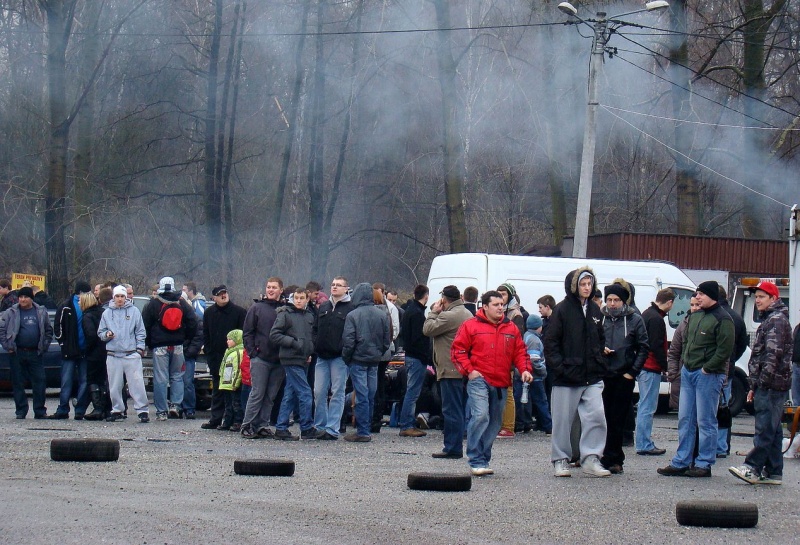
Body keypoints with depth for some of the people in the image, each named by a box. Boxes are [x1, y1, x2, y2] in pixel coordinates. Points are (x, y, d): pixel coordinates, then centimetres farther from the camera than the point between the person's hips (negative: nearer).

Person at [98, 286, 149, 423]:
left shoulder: (134, 311, 5)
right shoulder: (107, 313, 11)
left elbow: (141, 332, 7)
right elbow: (100, 333, 15)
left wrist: (140, 348, -3)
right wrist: (107, 335, -7)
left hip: (132, 354, -3)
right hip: (113, 355, 3)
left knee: (137, 383, -7)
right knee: (114, 386, 7)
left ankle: (142, 410, -5)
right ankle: (117, 410, 17)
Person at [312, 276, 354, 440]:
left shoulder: (351, 308, -2)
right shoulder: (323, 307, 16)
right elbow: (315, 329, 21)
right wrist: (316, 345, 6)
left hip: (339, 357, -5)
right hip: (322, 356, 5)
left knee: (337, 393, -2)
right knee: (319, 393, 4)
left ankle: (332, 429, 0)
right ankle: (319, 426, 12)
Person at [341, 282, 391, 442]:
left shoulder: (353, 315, -11)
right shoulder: (383, 315, 4)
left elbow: (348, 340, -12)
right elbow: (387, 340, 8)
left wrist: (346, 357, 1)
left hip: (358, 359, -5)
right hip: (374, 360, 5)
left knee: (361, 396, -4)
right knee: (371, 396, 10)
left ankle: (363, 432, -5)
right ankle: (367, 429, 16)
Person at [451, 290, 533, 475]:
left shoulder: (511, 328, 13)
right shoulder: (470, 326, -1)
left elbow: (520, 352, 16)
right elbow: (457, 350, -1)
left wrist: (524, 369, -1)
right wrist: (469, 370, -11)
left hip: (501, 384, 6)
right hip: (479, 380, -6)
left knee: (495, 422, 9)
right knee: (480, 416, -20)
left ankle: (483, 460, 18)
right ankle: (476, 462, -17)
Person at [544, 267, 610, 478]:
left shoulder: (594, 310, 12)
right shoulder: (562, 310, -5)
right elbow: (550, 343, -6)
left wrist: (600, 362, 11)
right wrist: (559, 367, -15)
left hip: (592, 378, 4)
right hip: (566, 379, -4)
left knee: (596, 416, -7)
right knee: (563, 421, 3)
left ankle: (591, 459, 0)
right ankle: (561, 460, 15)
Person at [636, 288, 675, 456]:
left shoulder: (647, 314, 16)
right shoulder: (656, 319, -16)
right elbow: (657, 347, -19)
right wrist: (666, 366, -12)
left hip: (643, 366, 10)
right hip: (651, 369, -10)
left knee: (645, 406, 15)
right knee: (648, 407, -7)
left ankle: (644, 442, 21)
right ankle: (645, 445, -6)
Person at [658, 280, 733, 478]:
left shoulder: (722, 319, -10)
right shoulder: (694, 316, 16)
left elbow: (725, 350, -16)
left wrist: (707, 369, -16)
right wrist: (685, 361, 11)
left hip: (708, 375, -9)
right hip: (688, 373, 9)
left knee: (706, 421, -4)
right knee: (685, 420, 9)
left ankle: (704, 464, 1)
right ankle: (681, 462, 13)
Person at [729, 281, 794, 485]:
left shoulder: (777, 321, -9)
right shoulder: (769, 320, 24)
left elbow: (773, 353, -19)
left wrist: (761, 381, -21)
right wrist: (754, 386, 23)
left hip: (772, 384, -11)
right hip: (767, 386, 11)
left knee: (765, 429, -12)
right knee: (772, 430, 10)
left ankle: (753, 467, -17)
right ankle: (773, 472, 11)